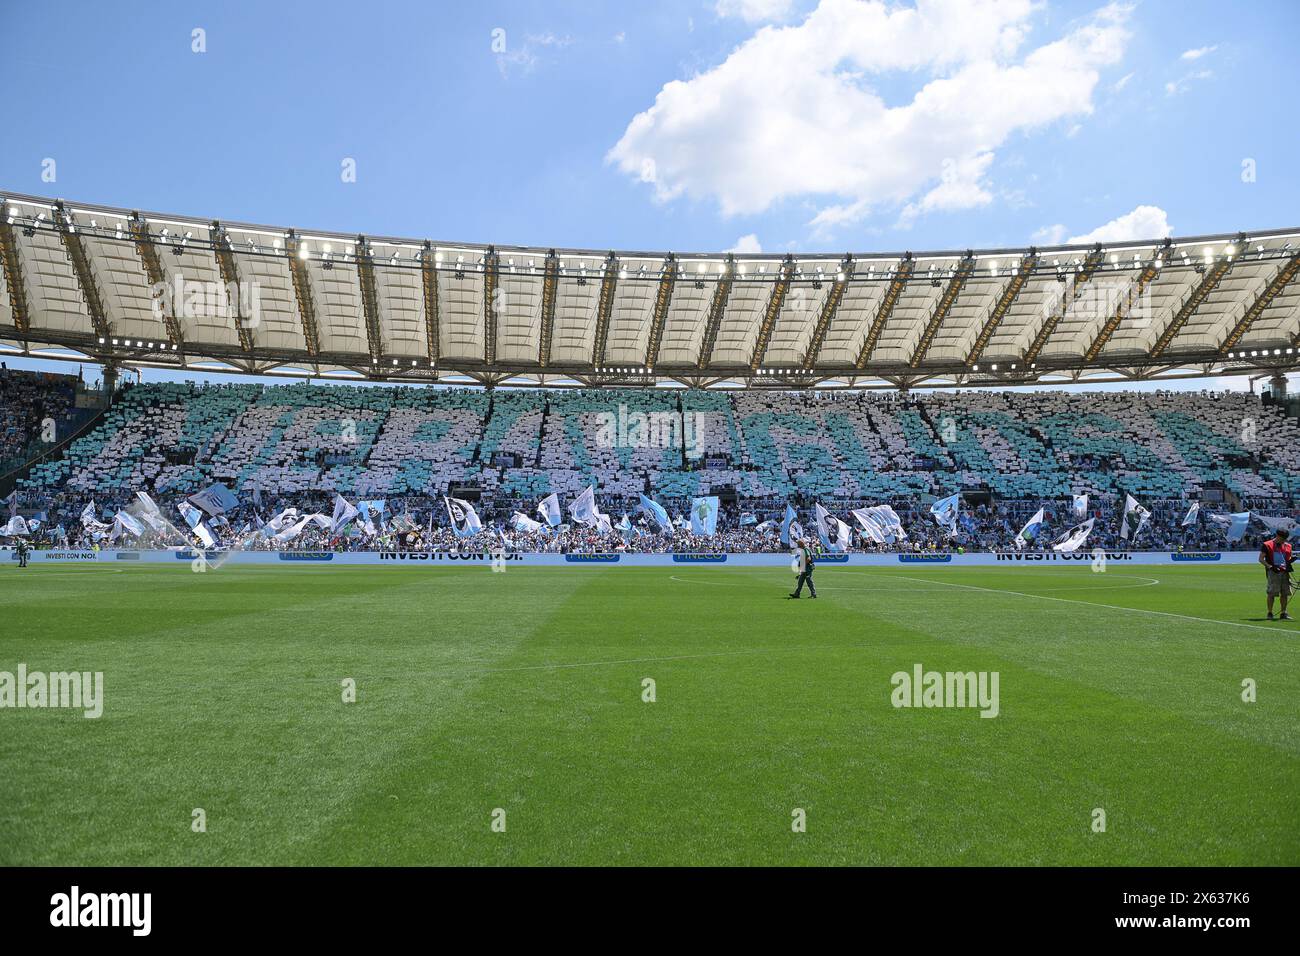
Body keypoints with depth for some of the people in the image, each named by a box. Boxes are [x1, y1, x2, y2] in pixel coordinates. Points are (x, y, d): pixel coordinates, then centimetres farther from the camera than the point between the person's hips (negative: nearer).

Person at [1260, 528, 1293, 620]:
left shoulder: (1287, 546, 15)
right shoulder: (1267, 545, -2)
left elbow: (1289, 558, 26)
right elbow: (1261, 559, -4)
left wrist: (1289, 563, 2)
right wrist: (1270, 567, -16)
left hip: (1284, 571, 5)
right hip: (1273, 572, -5)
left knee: (1285, 593, 4)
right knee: (1272, 593, -6)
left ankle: (1283, 613, 13)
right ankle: (1270, 613, 2)